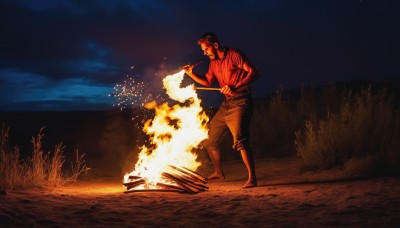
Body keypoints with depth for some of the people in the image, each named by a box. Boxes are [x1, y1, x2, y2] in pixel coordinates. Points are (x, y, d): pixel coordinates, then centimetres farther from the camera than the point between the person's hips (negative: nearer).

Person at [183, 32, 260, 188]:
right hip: (226, 104, 9)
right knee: (210, 140, 14)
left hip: (240, 102, -9)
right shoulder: (213, 62, 13)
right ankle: (218, 173, 31)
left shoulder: (234, 55, -11)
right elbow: (207, 82, 22)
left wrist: (236, 87, -27)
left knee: (240, 140, -21)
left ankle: (252, 179, -18)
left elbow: (254, 73, -16)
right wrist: (191, 74, 6)